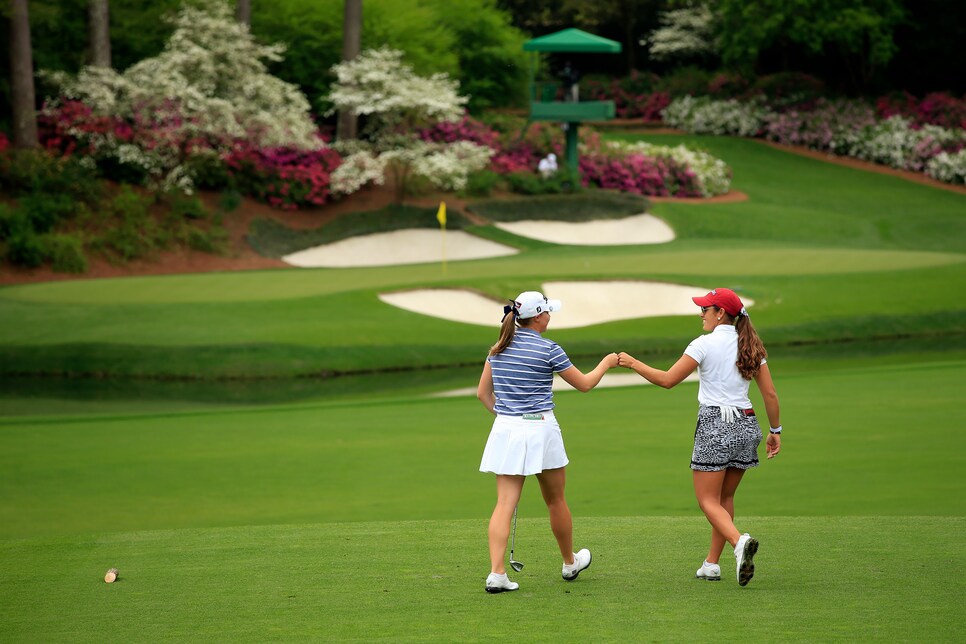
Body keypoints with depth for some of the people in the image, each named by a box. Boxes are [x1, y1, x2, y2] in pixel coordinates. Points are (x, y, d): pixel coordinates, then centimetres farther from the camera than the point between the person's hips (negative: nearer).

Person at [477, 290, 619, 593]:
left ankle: (497, 573, -15)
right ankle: (570, 562, 33)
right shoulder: (548, 349, -9)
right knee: (555, 501, 15)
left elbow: (483, 393, 12)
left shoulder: (498, 349, 6)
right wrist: (606, 362, 18)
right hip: (540, 429, -4)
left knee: (505, 503, -2)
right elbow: (584, 384, 2)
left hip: (505, 430, 4)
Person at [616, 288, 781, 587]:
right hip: (747, 425, 6)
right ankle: (712, 564, 18)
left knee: (708, 500, -2)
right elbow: (770, 394, 7)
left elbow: (667, 380, -6)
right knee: (725, 498, 17)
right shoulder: (751, 345, 7)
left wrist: (633, 363, 4)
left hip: (715, 426, -6)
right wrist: (775, 431, 17)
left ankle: (740, 541, -29)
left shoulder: (705, 344, -8)